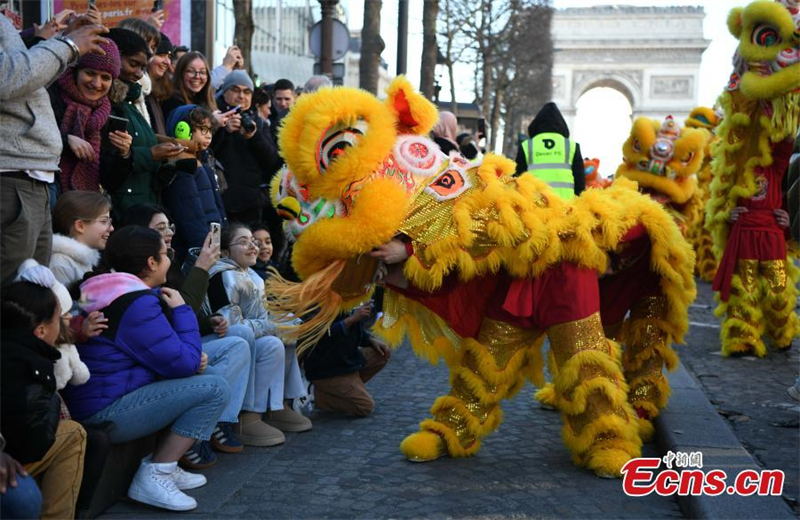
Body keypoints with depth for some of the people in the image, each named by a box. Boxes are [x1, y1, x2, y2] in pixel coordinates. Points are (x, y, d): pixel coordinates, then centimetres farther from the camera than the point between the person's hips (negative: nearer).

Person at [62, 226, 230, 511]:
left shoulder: (116, 293, 13)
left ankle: (162, 463, 13)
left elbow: (164, 353, 21)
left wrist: (193, 357, 1)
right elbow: (182, 364, -16)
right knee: (216, 388, -14)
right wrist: (181, 310, -4)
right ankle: (153, 476, -10)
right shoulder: (136, 303, -18)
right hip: (105, 412, -10)